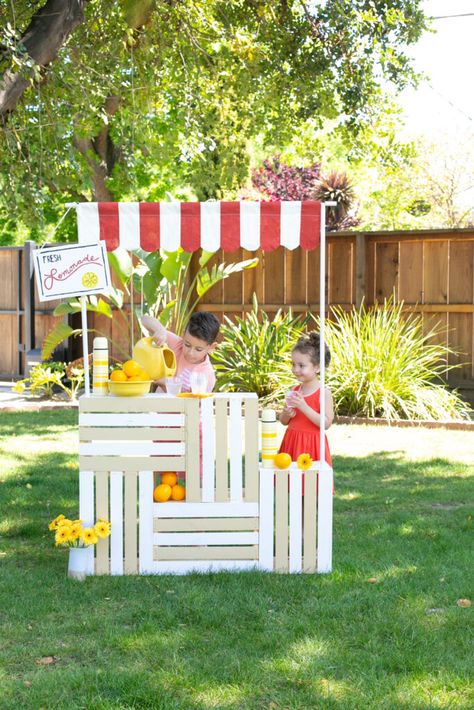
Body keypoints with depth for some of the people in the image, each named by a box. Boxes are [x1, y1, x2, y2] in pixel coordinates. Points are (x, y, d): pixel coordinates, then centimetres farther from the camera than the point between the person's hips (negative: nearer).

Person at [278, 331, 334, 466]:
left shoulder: (324, 392, -9)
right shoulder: (295, 390, 8)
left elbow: (326, 423, -18)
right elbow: (283, 422, 17)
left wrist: (304, 407, -24)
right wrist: (287, 414, -7)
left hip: (311, 446, -6)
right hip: (292, 444, 6)